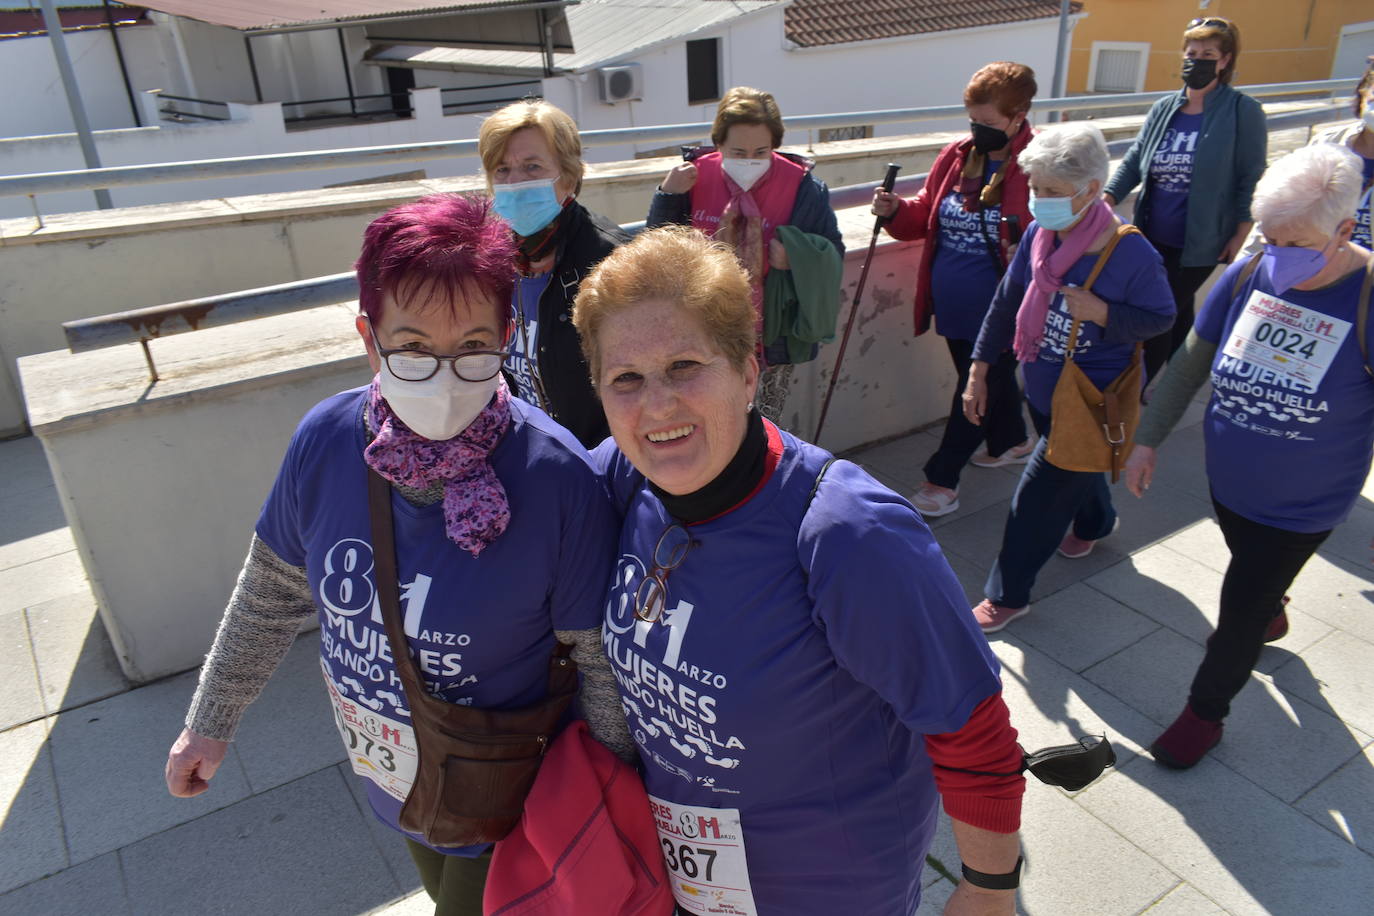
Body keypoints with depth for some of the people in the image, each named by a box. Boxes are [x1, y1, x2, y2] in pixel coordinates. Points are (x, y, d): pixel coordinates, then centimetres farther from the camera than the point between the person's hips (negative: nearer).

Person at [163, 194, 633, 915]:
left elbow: (603, 661, -20)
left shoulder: (558, 480, -31)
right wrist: (211, 722, 9)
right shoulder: (325, 441, -18)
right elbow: (273, 590, -1)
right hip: (386, 777, 5)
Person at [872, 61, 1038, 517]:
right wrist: (896, 211, -8)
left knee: (976, 393, 6)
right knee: (993, 379, 25)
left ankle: (942, 477, 17)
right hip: (954, 307, 6)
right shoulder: (955, 157, 2)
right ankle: (1012, 442, 49)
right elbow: (926, 215, 11)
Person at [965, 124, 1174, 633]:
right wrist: (979, 371, 1)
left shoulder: (1131, 254, -23)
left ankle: (1008, 595, 14)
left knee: (1039, 494, -4)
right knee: (1074, 467, 30)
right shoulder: (1039, 235, -9)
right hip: (1042, 387, 6)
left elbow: (1161, 318, -9)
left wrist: (1101, 313, -28)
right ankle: (1096, 522, 63)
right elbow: (1006, 303, 1)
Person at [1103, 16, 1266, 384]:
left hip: (1198, 243, -5)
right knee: (1177, 310, 19)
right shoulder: (1163, 108, 5)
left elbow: (1251, 180, -8)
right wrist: (1108, 198, -12)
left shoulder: (1243, 111, -8)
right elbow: (1133, 161, 4)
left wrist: (1241, 235, -12)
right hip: (1152, 238, 5)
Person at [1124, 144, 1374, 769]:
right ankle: (1271, 618, 65)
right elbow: (1190, 363, -1)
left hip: (1303, 505, -4)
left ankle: (1205, 711, 32)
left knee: (1241, 606, 8)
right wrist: (1148, 439, 0)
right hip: (1228, 480, 4)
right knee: (1252, 568, 30)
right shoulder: (1248, 275, -12)